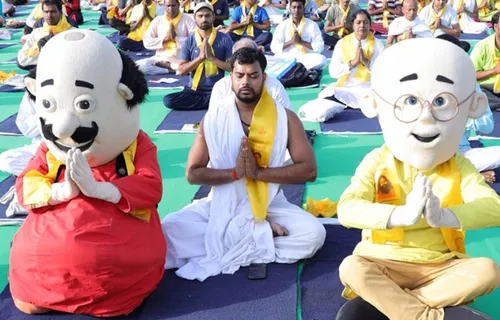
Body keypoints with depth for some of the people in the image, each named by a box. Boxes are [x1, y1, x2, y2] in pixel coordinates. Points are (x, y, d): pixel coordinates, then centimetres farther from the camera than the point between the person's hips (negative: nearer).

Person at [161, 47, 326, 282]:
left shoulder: (285, 118, -4)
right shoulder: (213, 118, -2)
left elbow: (309, 170, -9)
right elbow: (193, 173, -3)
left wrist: (259, 172, -19)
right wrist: (234, 173, -19)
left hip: (269, 207, -1)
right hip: (220, 206, 1)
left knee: (314, 233, -27)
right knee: (167, 231, -24)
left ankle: (222, 250, -15)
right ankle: (263, 235, -16)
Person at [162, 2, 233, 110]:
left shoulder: (224, 39, -1)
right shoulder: (189, 41, 4)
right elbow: (181, 71, -2)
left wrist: (212, 57, -15)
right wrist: (200, 57, -14)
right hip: (194, 90, 4)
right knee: (168, 100, -24)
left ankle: (210, 101, -8)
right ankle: (212, 101, -15)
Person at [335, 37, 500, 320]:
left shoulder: (458, 166, -2)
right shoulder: (377, 162, -9)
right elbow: (347, 209, -24)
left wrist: (446, 216, -39)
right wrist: (400, 215, -41)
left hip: (441, 265, 2)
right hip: (385, 263, -2)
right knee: (351, 268, -30)